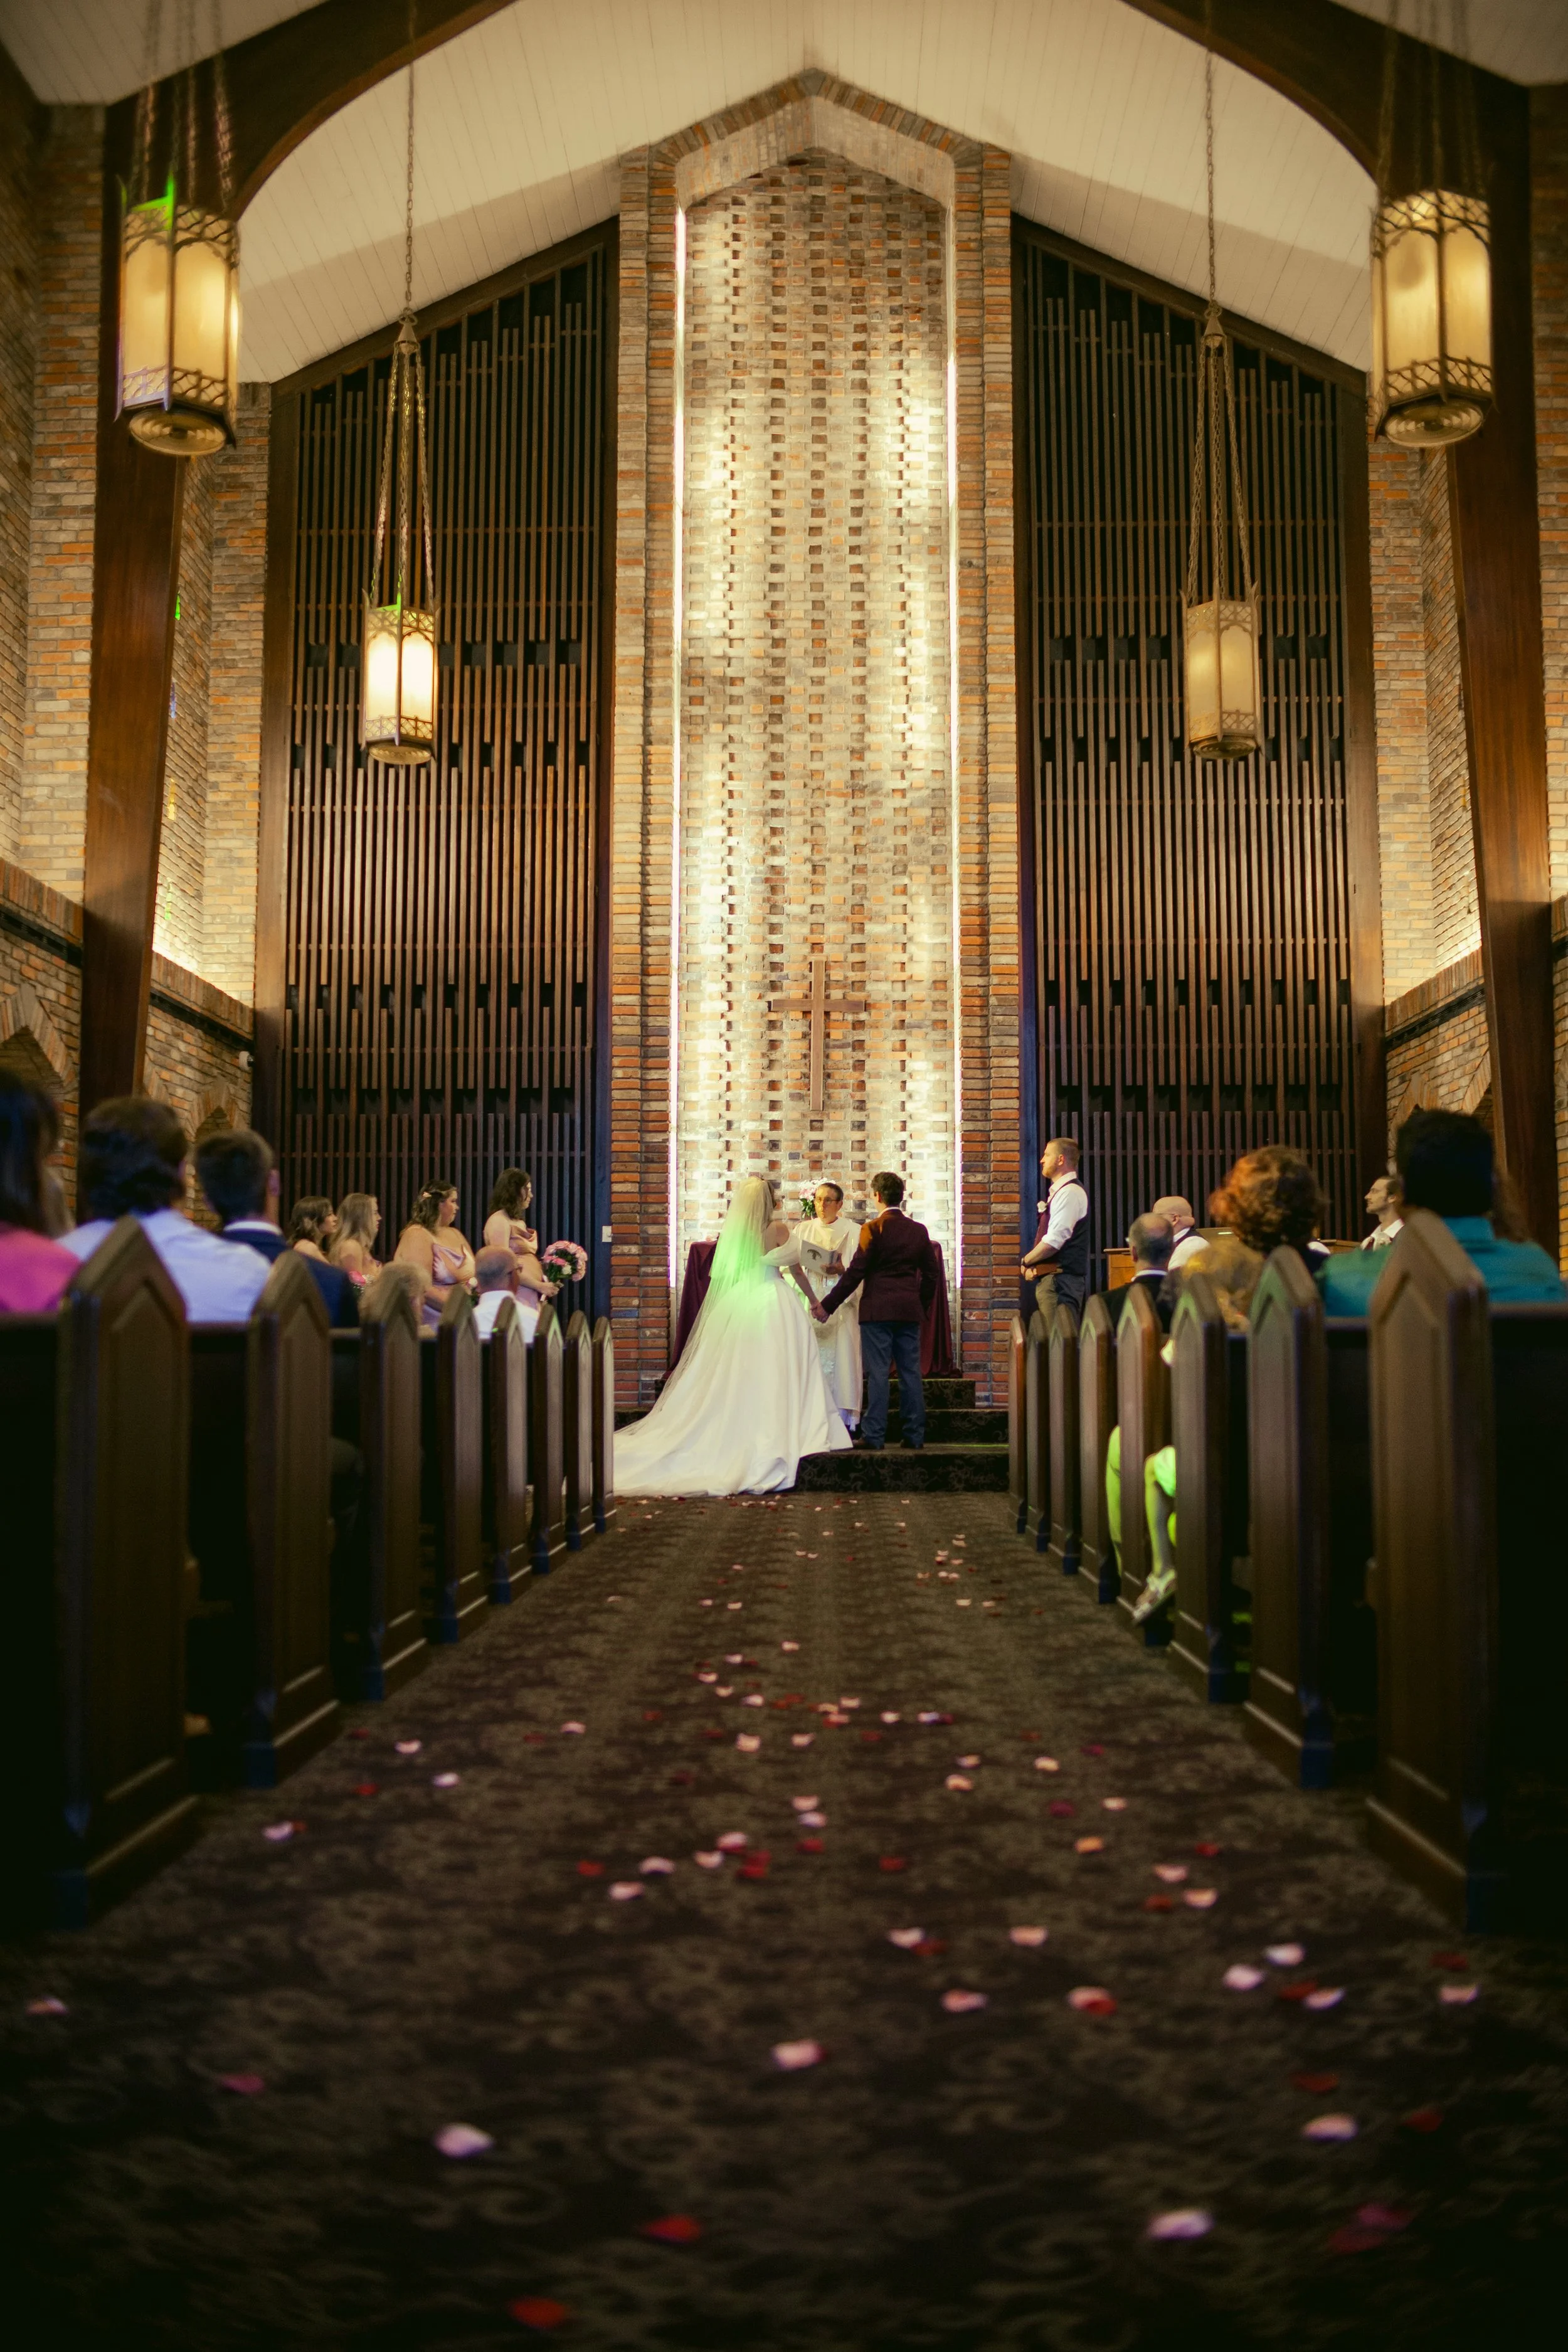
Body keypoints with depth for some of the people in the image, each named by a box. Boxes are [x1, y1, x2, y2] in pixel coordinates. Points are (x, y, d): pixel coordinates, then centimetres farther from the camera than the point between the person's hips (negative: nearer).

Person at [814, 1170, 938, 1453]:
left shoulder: (873, 1229, -8)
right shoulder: (919, 1231, 8)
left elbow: (855, 1273, -10)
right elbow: (930, 1274, 12)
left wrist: (828, 1305, -4)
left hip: (878, 1310, -5)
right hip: (910, 1311, 5)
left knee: (877, 1373, -3)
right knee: (911, 1373, 7)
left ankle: (874, 1436, -2)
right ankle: (914, 1436, 10)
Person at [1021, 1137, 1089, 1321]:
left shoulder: (1070, 1192, -11)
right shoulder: (1059, 1191, 21)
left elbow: (1055, 1240, -19)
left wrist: (1027, 1261, -6)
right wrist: (1032, 1265, 5)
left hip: (1061, 1277, -10)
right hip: (1052, 1277, 10)